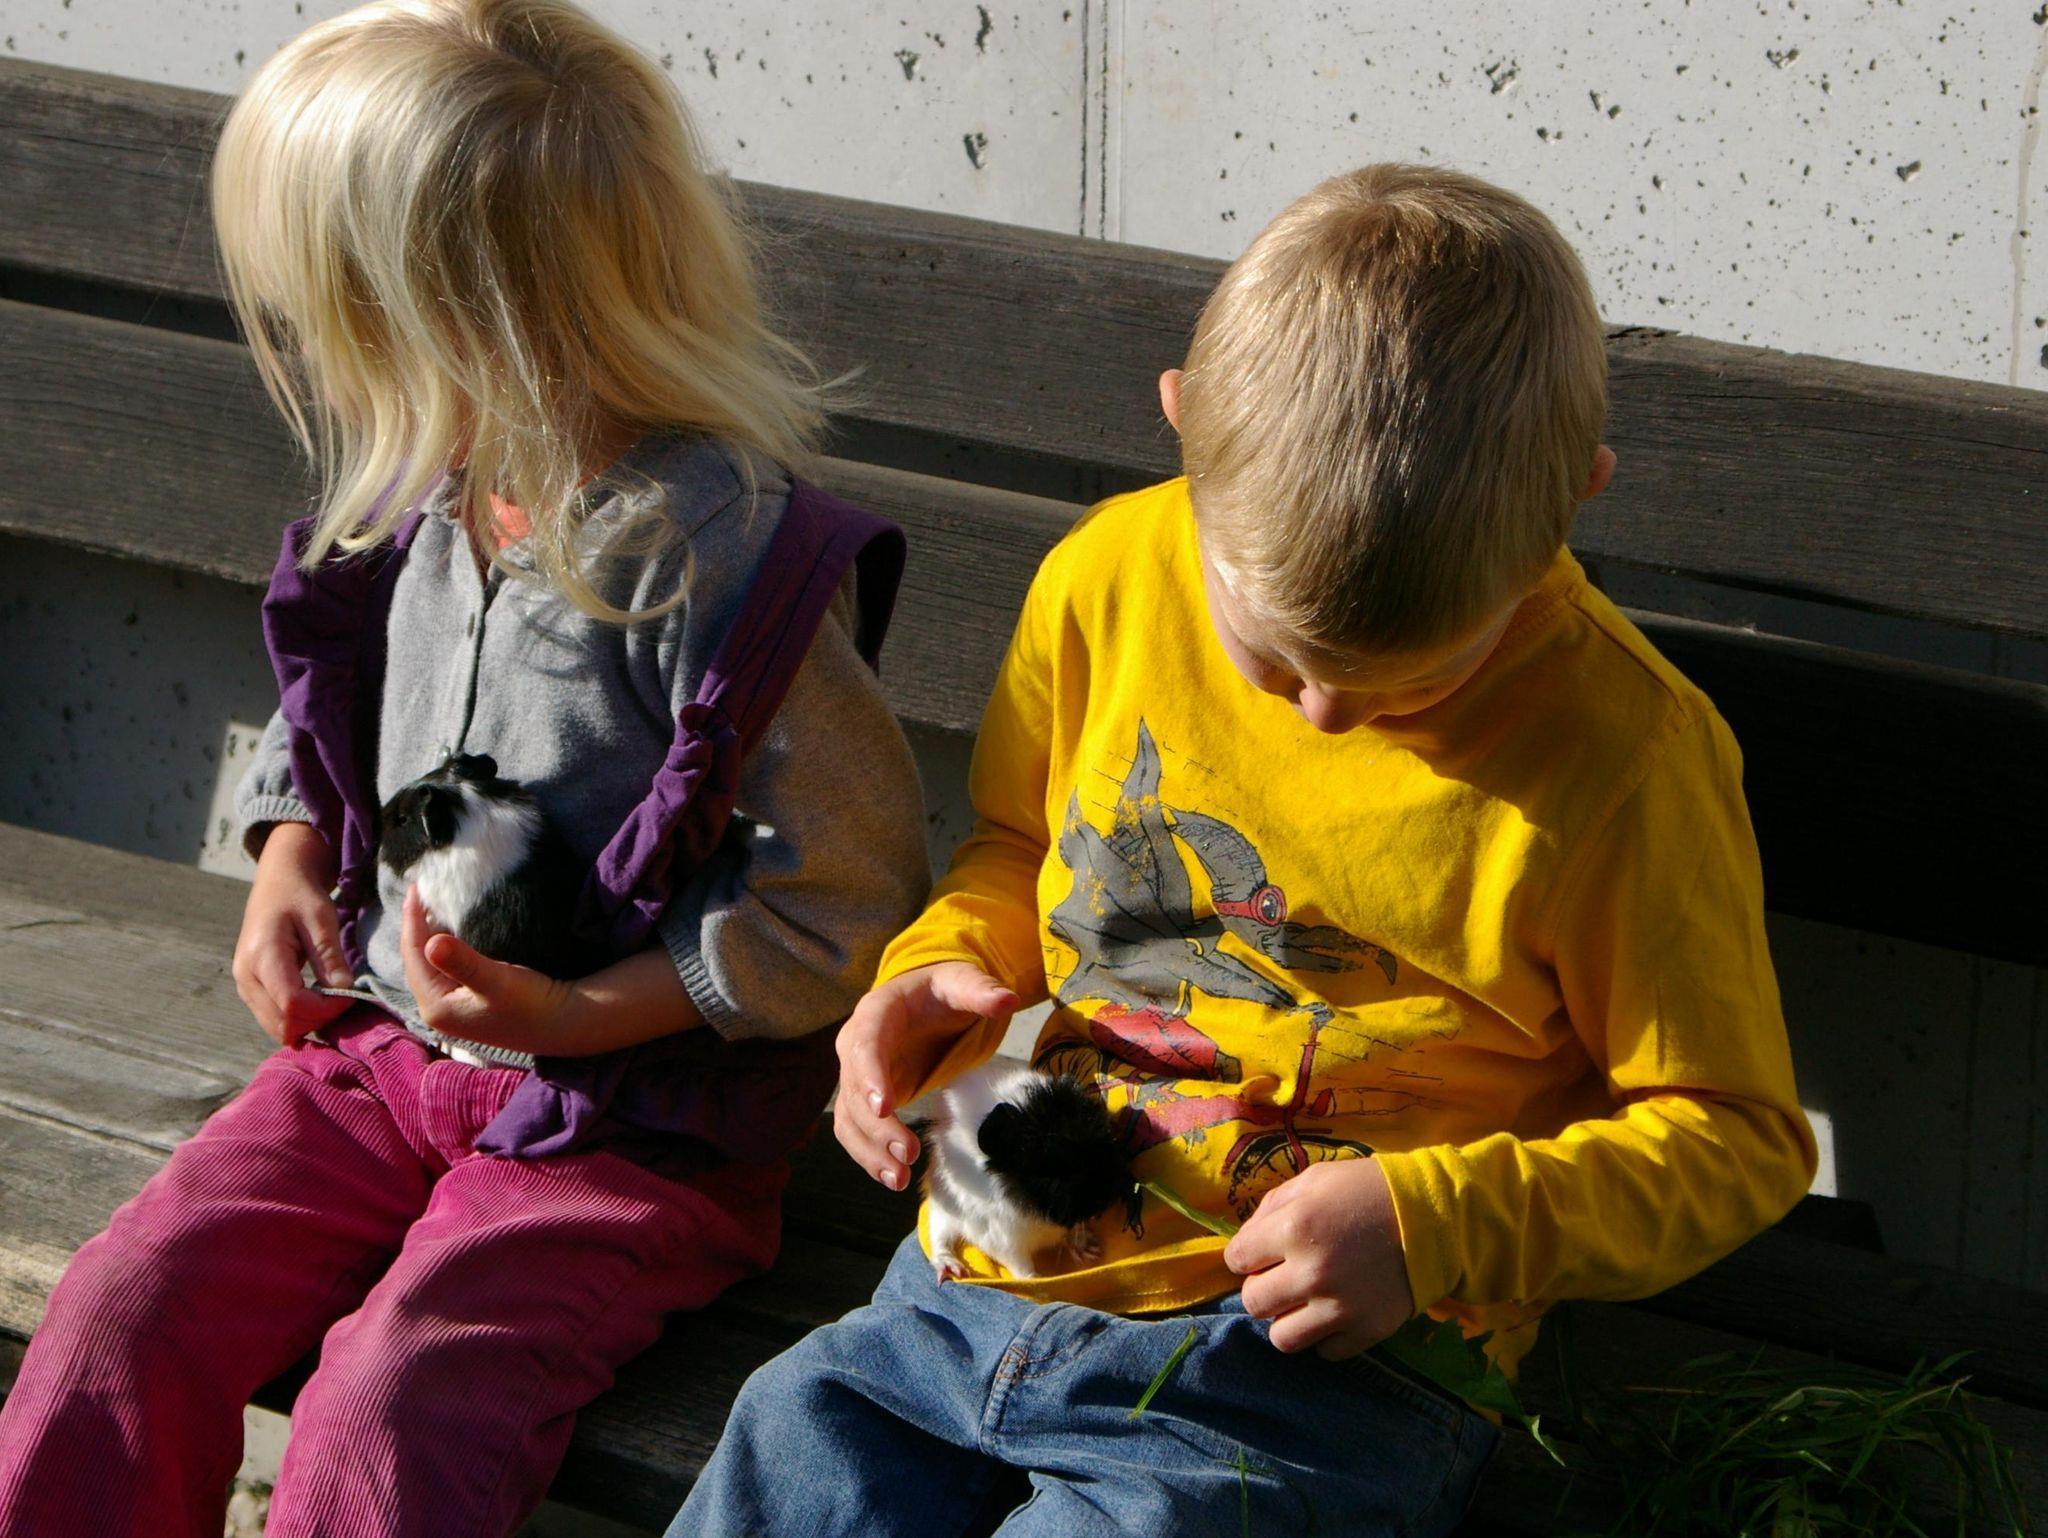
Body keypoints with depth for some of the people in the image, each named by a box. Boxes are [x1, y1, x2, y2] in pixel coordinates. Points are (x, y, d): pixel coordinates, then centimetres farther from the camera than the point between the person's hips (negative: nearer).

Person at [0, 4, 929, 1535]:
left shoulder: (730, 555, -21)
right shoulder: (421, 501, 3)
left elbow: (849, 897, -16)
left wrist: (580, 1012, -20)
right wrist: (291, 857, 7)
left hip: (635, 1119, -7)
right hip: (382, 1041, 7)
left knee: (390, 1403, -26)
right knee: (125, 1310, -11)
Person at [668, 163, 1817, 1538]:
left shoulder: (1625, 753, -11)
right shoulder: (1107, 583, 2)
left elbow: (1738, 1137, -4)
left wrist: (1435, 1225, -17)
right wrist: (945, 962, 1)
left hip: (1313, 1373, -4)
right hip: (975, 1296, 5)